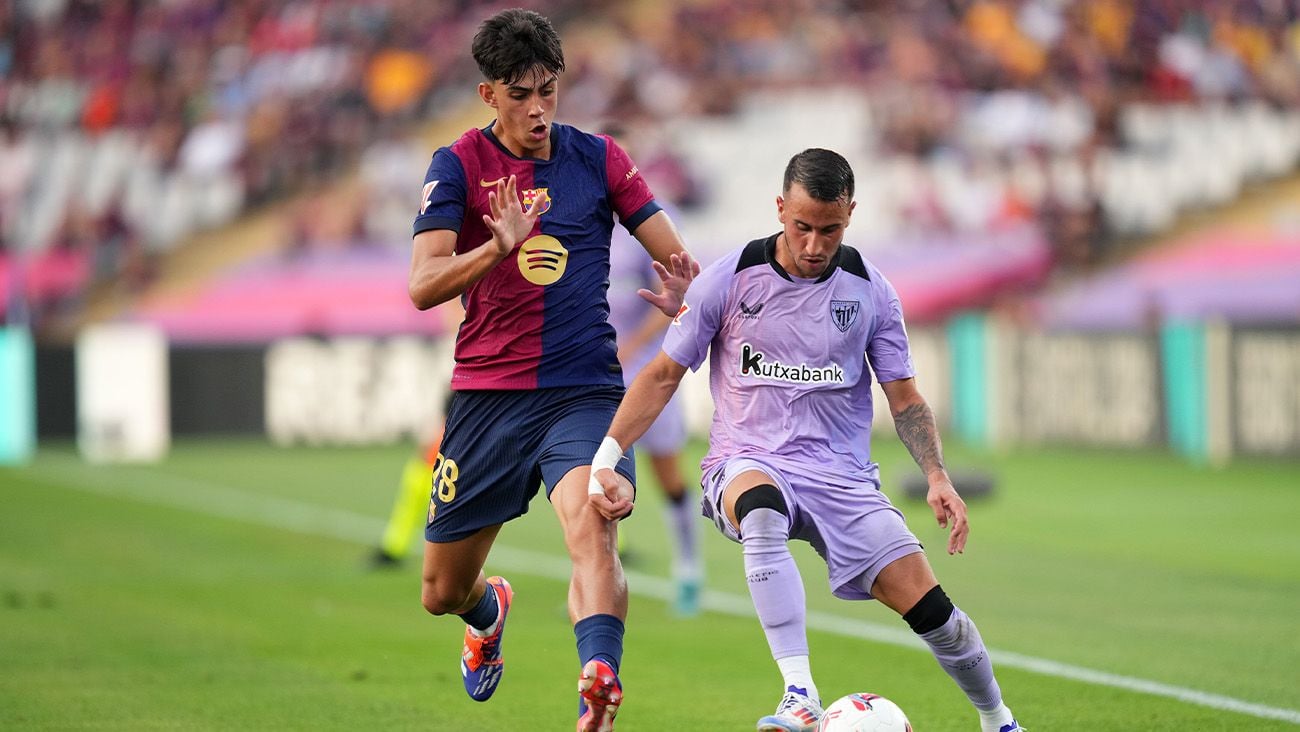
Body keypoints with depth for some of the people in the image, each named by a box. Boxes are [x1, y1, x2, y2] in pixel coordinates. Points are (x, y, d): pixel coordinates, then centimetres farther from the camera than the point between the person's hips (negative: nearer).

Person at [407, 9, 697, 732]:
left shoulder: (598, 158, 5)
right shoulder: (459, 165, -1)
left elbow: (678, 260, 6)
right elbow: (424, 286, -13)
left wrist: (684, 290, -19)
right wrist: (501, 246, -31)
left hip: (585, 392, -1)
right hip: (487, 394, 1)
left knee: (592, 525, -31)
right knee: (443, 593, 11)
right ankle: (491, 611, 47)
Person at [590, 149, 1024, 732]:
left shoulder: (869, 290, 2)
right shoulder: (729, 280, -3)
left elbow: (904, 398, 9)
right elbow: (663, 375, 4)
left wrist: (937, 478, -6)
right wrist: (606, 457, -6)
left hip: (842, 475, 2)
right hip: (746, 465, -2)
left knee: (929, 608, -12)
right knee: (761, 509, -41)